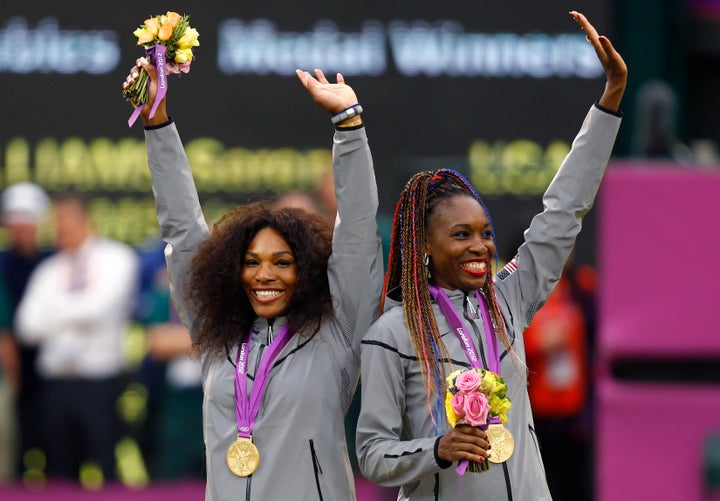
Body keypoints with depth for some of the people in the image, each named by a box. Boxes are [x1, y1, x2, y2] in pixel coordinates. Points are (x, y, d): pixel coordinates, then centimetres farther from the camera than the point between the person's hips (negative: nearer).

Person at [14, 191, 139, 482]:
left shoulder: (116, 259, 2)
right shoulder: (49, 270, 12)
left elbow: (97, 308, -13)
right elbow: (28, 326, 0)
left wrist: (56, 307, 0)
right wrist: (72, 313, -9)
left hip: (99, 384, -4)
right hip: (56, 384, 4)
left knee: (105, 475, -7)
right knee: (61, 476, 6)